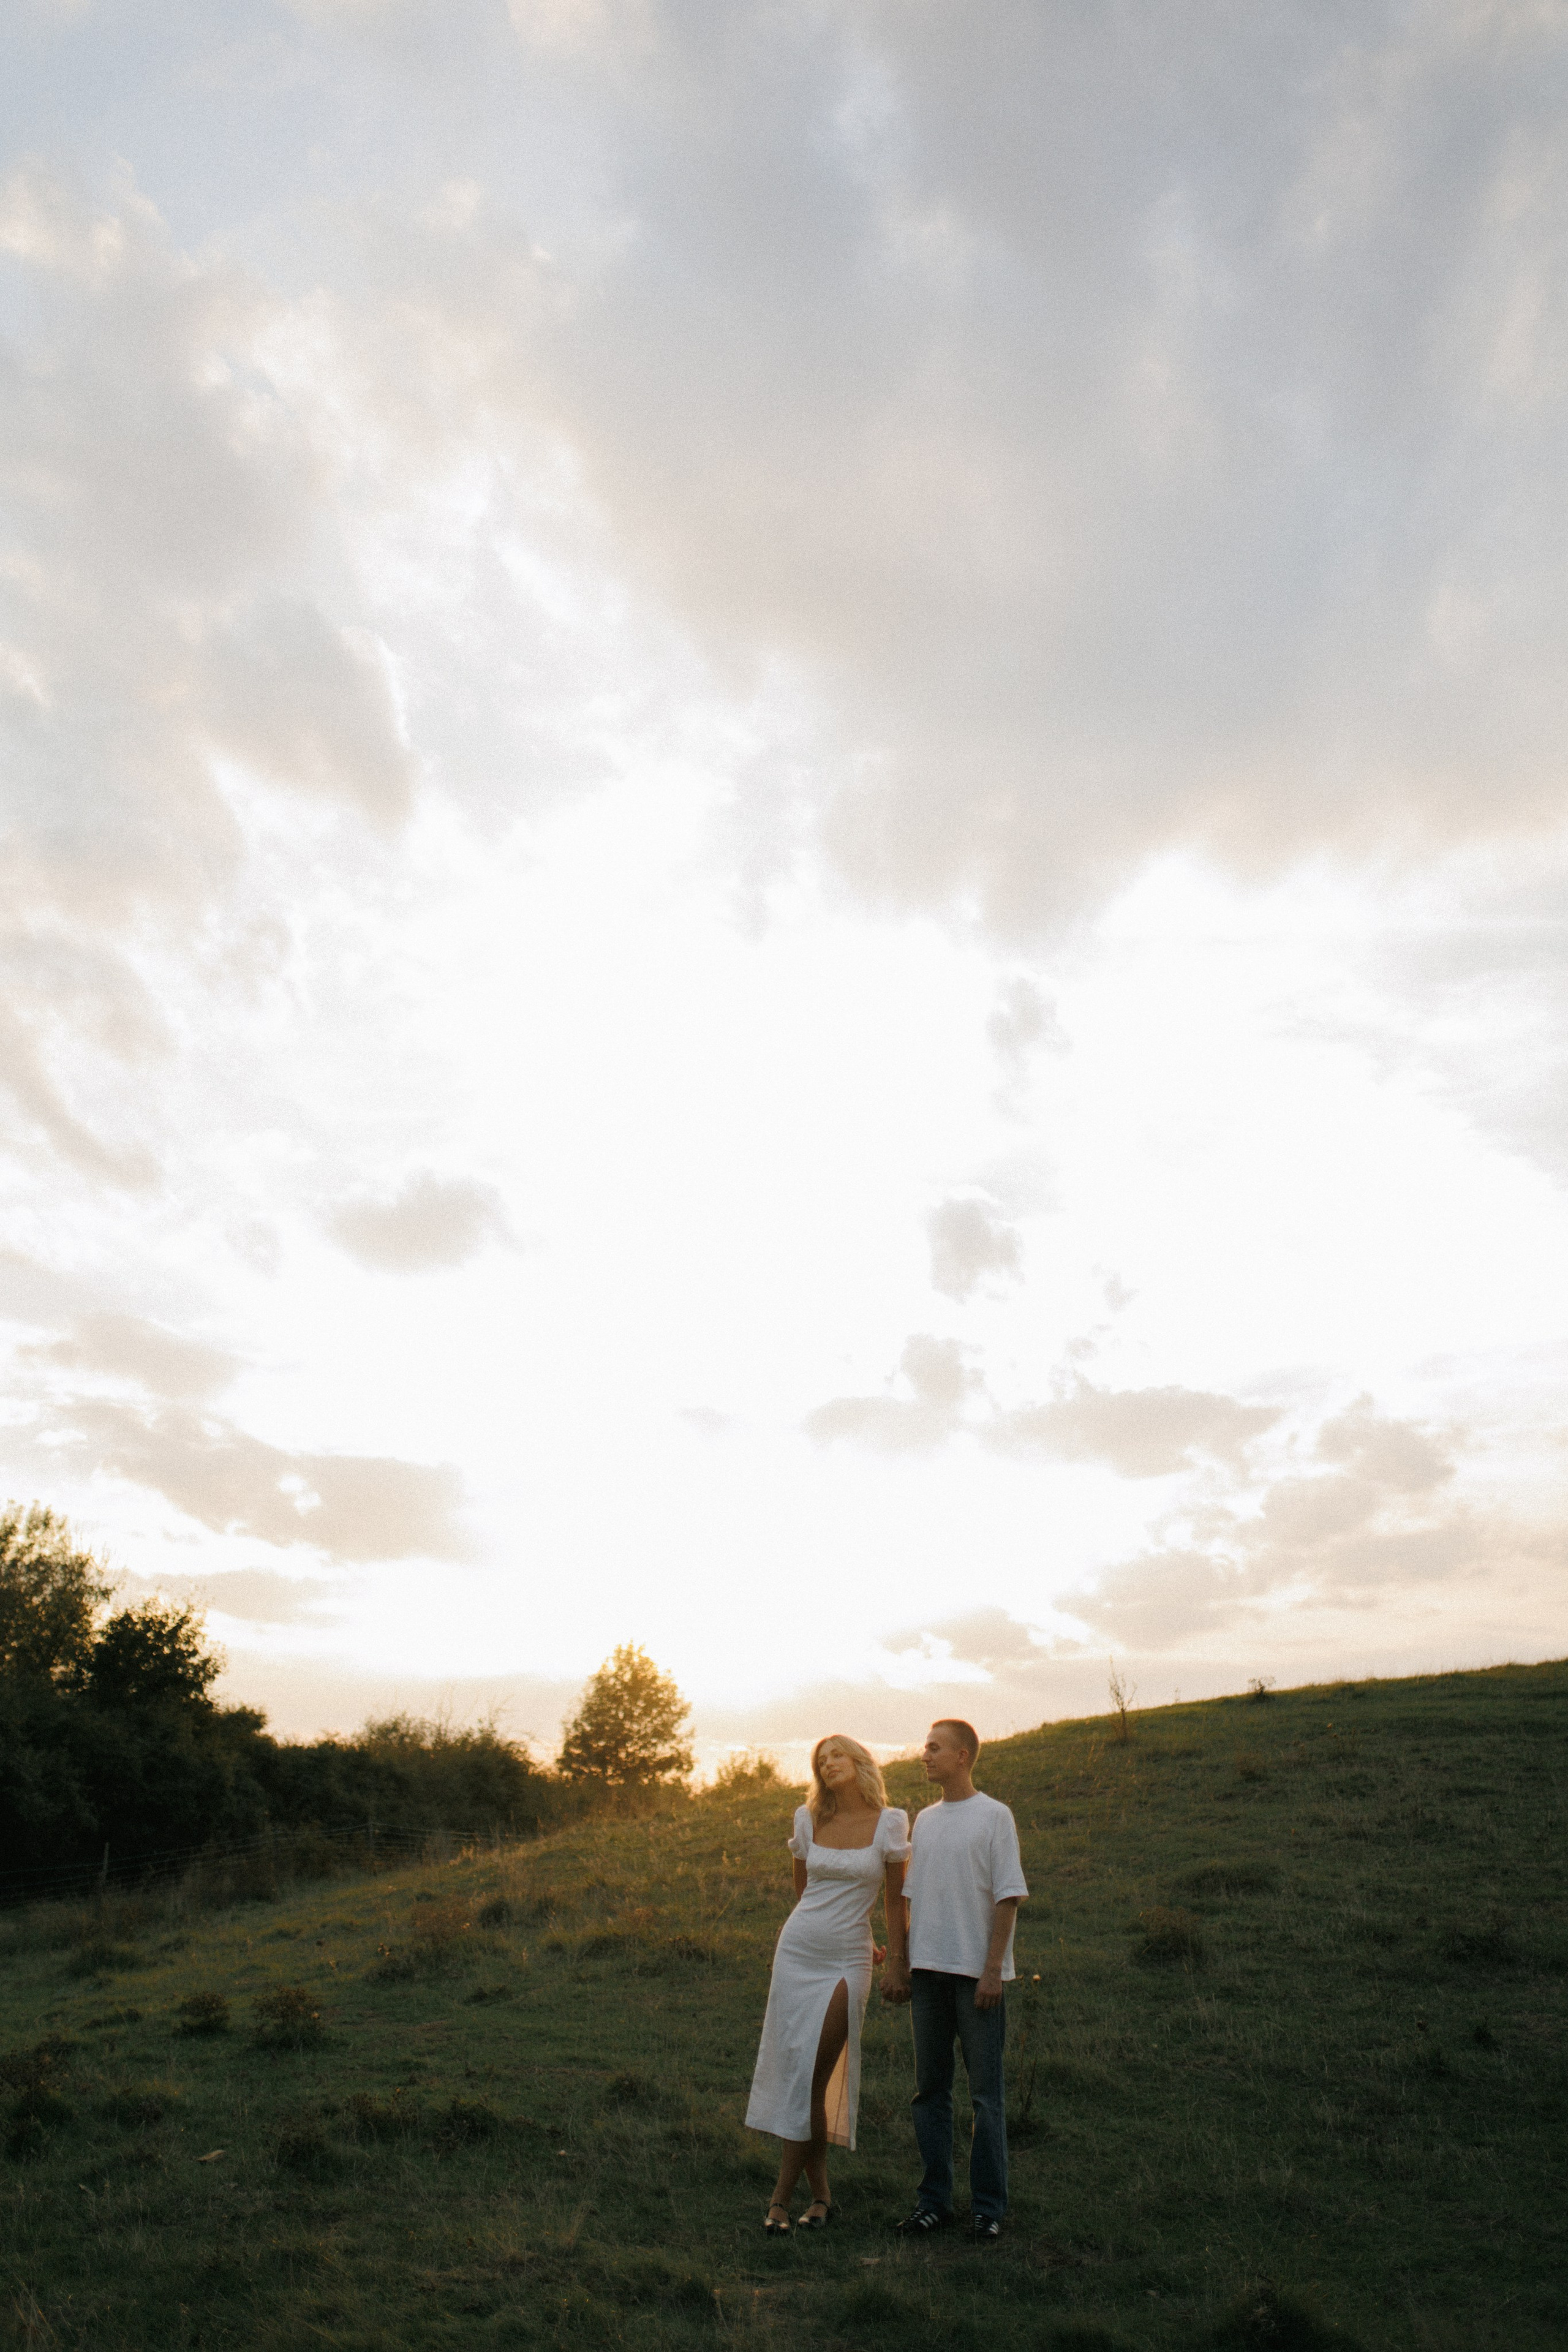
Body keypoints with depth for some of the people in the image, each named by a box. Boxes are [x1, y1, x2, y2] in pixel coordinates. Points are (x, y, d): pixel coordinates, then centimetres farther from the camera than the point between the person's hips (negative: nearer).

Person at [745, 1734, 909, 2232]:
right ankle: (821, 2194, 19)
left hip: (848, 1962, -3)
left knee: (814, 2078, -5)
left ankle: (782, 2196, 6)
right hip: (798, 1952, 3)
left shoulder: (889, 1822, -5)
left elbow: (895, 1896, 1)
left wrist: (896, 1959, 1)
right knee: (793, 2071, 4)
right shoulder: (809, 1820, 3)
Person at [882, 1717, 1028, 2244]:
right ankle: (934, 2200, 19)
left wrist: (993, 1969, -13)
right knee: (930, 2089, 10)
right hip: (929, 1969, 6)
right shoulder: (924, 1820, 13)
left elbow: (1008, 1898, -7)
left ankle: (988, 2206, 12)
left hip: (977, 1973, -5)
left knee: (986, 2093, 2)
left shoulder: (993, 1816, -4)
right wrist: (898, 1965, 12)